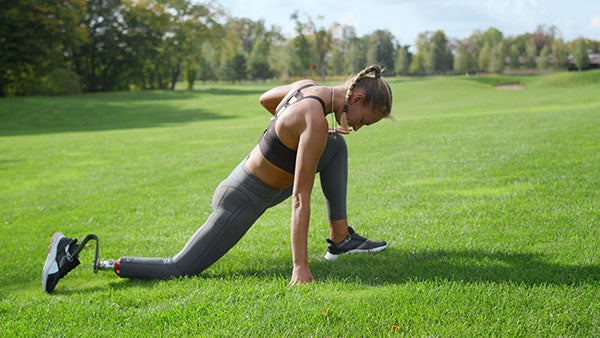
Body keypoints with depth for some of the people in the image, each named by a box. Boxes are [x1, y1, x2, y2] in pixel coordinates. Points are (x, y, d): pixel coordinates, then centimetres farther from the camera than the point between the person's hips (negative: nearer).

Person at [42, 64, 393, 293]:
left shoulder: (306, 86, -3)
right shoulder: (316, 123, -29)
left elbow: (265, 98, 20)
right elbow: (300, 200, -30)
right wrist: (300, 268, -28)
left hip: (256, 175, 9)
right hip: (243, 200, -9)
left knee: (336, 146, 11)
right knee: (178, 270, 0)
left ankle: (341, 239, 14)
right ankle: (77, 257, 5)